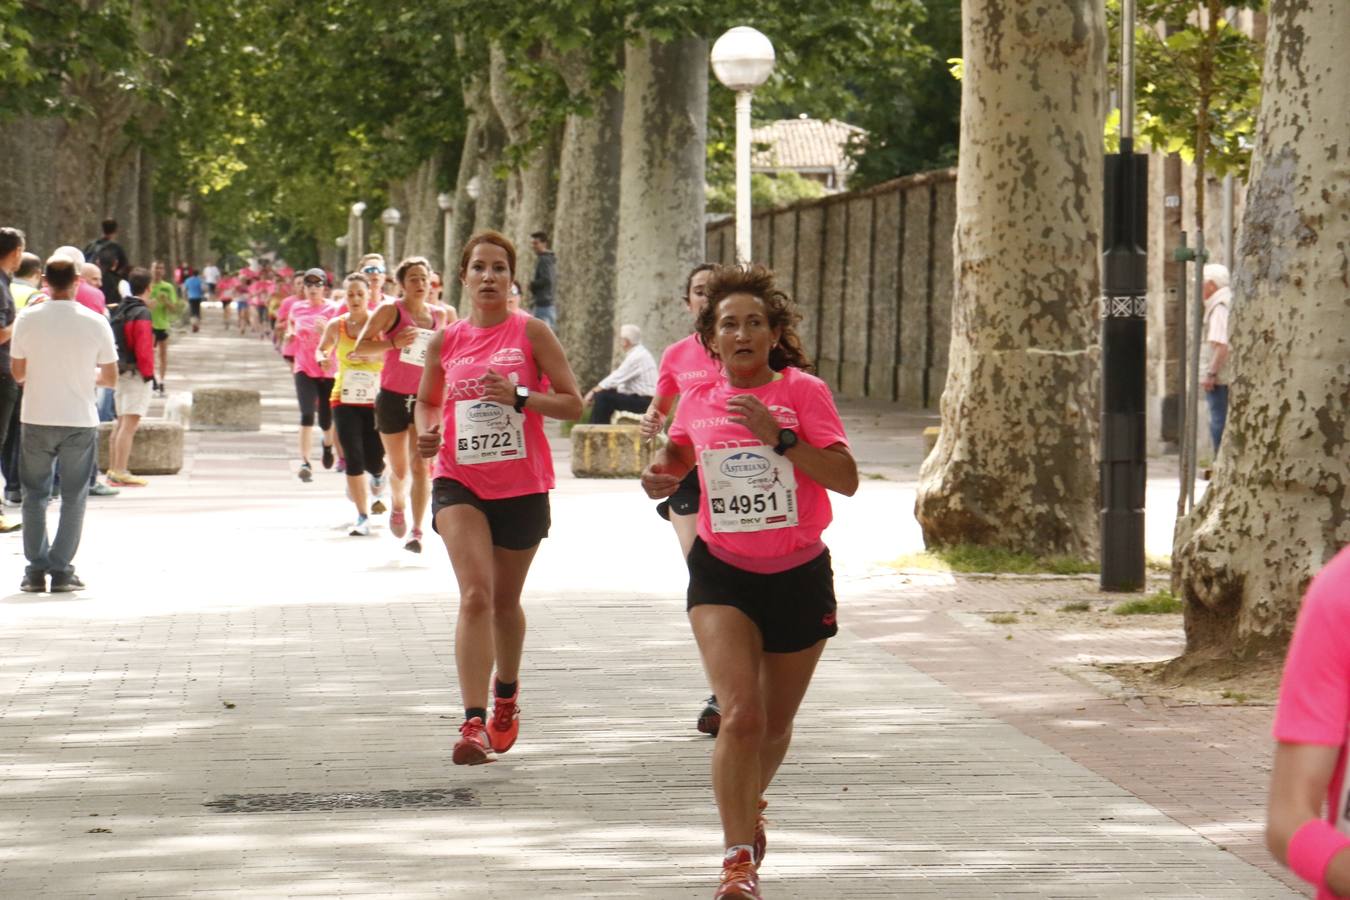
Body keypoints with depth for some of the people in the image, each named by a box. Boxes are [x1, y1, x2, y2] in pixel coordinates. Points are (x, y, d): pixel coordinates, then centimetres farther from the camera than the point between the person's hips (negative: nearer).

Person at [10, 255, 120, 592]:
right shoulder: (95, 323, -6)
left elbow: (18, 373, 1)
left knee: (35, 496, 12)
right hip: (80, 421, 0)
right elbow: (110, 378, 1)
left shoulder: (28, 320, -6)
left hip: (37, 420, 0)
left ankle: (36, 570, 8)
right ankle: (61, 570, 5)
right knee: (73, 498, 8)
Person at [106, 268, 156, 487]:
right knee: (130, 423, -10)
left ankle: (113, 470, 19)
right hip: (136, 374, -9)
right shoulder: (142, 314, -13)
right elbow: (144, 348, -19)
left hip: (120, 372, 9)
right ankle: (120, 473, -13)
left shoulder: (120, 310, 13)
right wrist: (148, 373, -13)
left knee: (121, 423, 16)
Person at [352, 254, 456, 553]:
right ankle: (397, 506, 40)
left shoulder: (441, 315, 9)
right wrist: (394, 343, -21)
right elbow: (360, 347, -9)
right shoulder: (390, 311, -4)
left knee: (421, 465, -12)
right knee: (399, 469, 8)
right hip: (393, 397, -2)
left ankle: (416, 531, -12)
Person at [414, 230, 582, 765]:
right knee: (476, 594, -17)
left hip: (521, 485, 0)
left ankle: (506, 695, 42)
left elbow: (572, 402, -4)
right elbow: (427, 400, 21)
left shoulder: (531, 333, -2)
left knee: (505, 600, 15)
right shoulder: (446, 341, 5)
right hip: (459, 483, 0)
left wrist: (519, 396, -19)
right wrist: (426, 432, -1)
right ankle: (474, 722, -24)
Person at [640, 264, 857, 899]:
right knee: (739, 714, -18)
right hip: (723, 573, 0)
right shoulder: (698, 401, 2)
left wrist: (778, 437, -24)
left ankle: (749, 805, 45)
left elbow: (846, 479, -16)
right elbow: (677, 452, 25)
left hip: (799, 577, 0)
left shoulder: (803, 391, -7)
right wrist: (660, 476, 2)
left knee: (775, 723, 15)